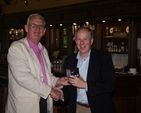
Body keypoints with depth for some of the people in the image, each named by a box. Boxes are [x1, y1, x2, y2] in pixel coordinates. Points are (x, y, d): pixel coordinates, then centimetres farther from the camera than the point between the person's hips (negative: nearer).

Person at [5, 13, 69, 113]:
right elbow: (23, 77, -21)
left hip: (45, 104, 7)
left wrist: (57, 81, -1)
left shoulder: (44, 50, 15)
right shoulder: (16, 47, -10)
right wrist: (50, 90, -17)